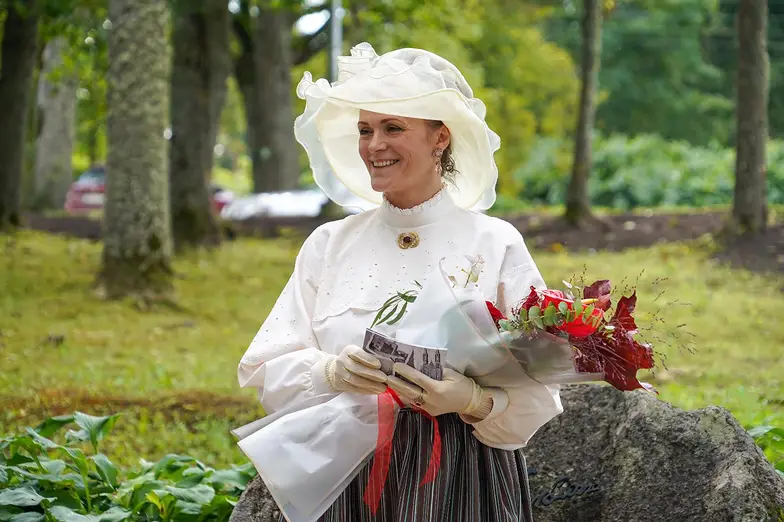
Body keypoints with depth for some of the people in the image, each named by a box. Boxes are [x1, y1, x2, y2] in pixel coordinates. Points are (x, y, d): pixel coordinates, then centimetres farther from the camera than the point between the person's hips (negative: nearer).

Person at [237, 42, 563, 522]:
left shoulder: (496, 244, -4)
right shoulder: (330, 245, 5)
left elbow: (536, 398, -7)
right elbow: (267, 370, 0)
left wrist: (474, 401, -26)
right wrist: (332, 372, -19)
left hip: (461, 483, -2)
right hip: (349, 482, 2)